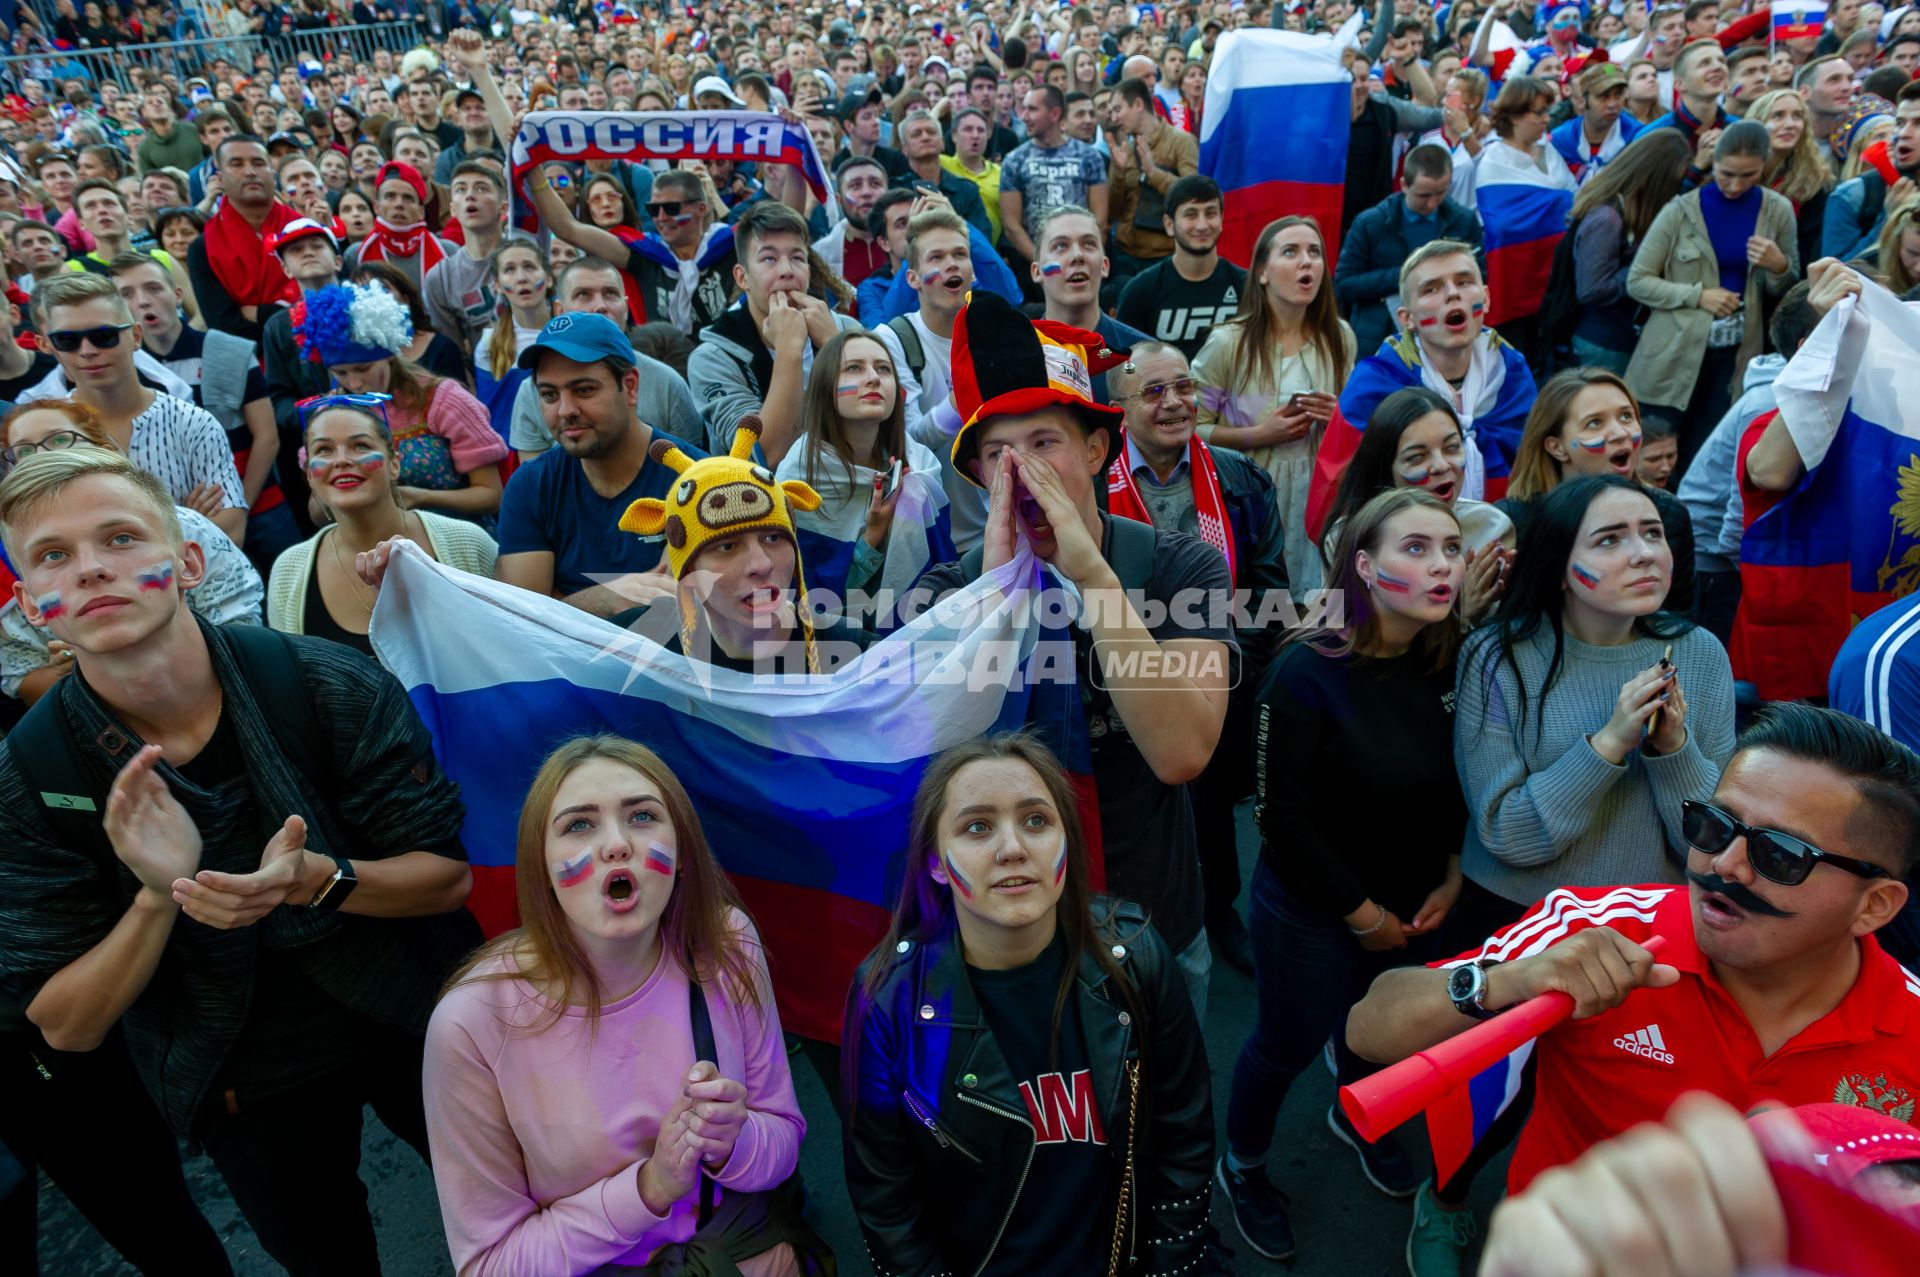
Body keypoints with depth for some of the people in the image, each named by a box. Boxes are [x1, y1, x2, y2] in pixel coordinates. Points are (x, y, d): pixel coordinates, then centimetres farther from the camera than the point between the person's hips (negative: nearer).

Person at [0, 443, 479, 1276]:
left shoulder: (330, 687, -23)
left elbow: (448, 877, -17)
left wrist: (315, 881, -35)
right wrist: (158, 897, -32)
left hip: (416, 1027, 0)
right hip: (244, 1086, 1)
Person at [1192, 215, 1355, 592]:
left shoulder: (1339, 337, 3)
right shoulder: (1228, 343, -10)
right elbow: (1190, 429, -9)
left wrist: (1340, 419, -6)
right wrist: (1258, 435, -18)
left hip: (1318, 493, 4)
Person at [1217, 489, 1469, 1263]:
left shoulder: (1451, 662, -8)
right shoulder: (1308, 670, -26)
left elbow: (1459, 783, 5)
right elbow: (1281, 816, -22)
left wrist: (1451, 878, -3)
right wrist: (1361, 913, -15)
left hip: (1415, 907, 5)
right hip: (1311, 912, -5)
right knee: (1288, 1045, 12)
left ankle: (1353, 1120, 56)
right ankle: (1241, 1167, 40)